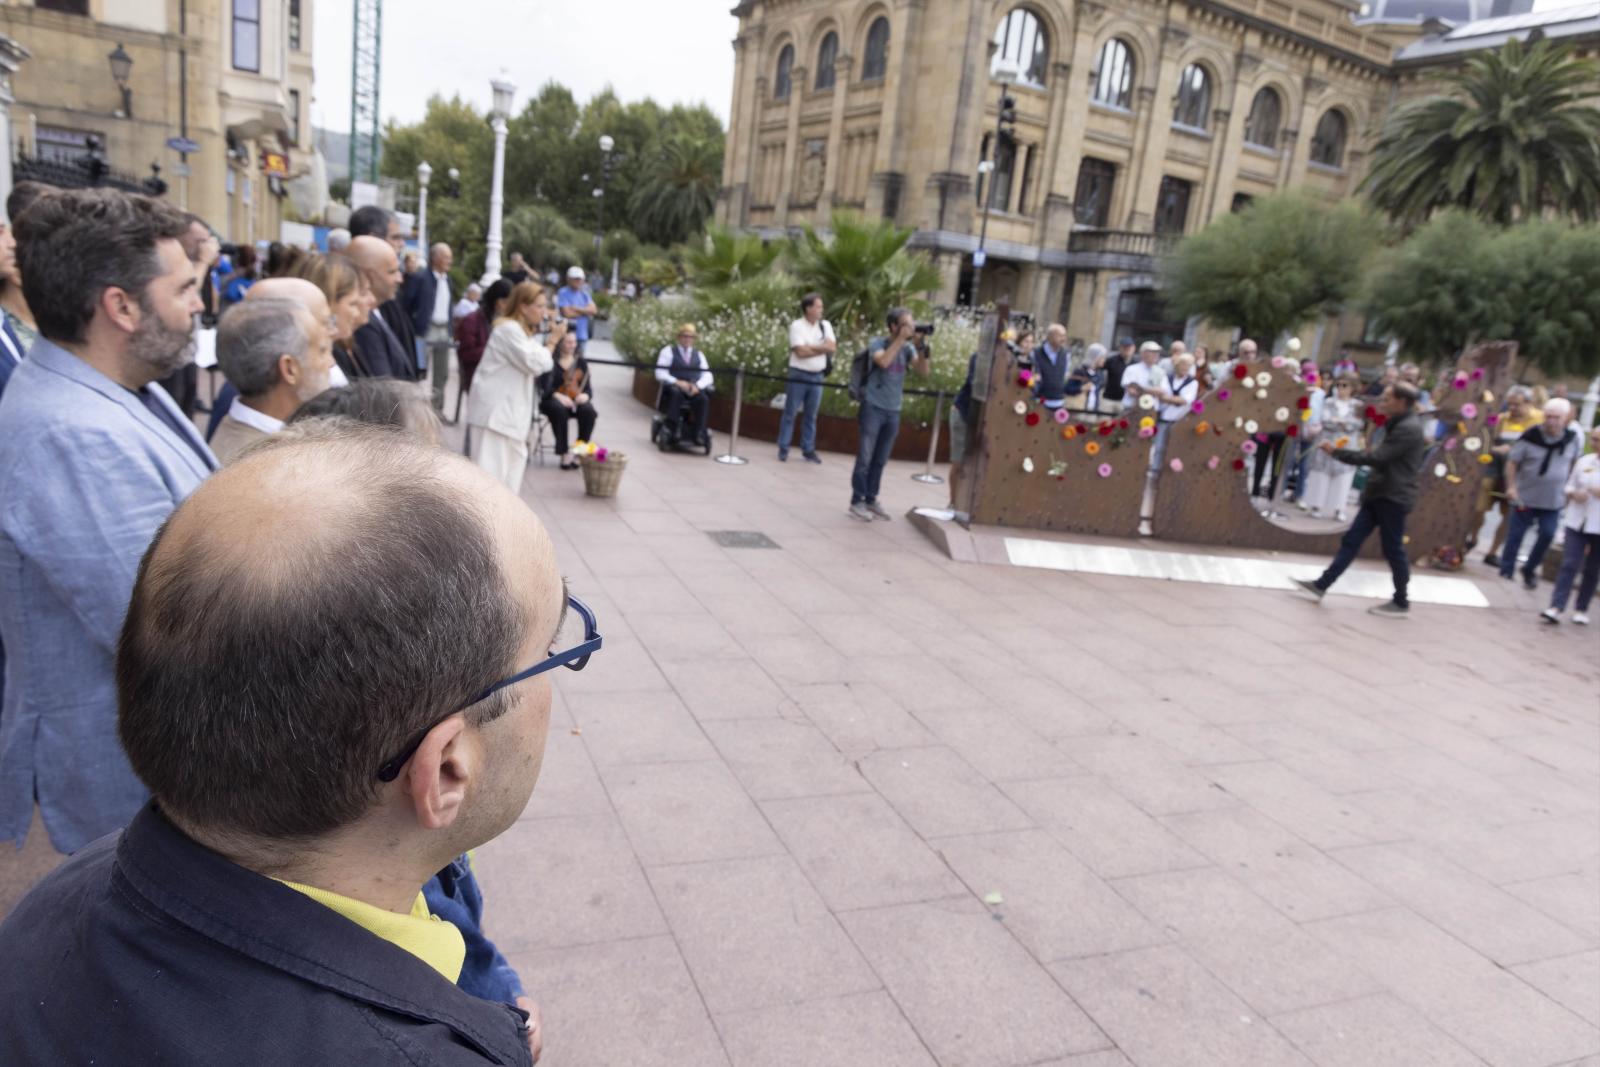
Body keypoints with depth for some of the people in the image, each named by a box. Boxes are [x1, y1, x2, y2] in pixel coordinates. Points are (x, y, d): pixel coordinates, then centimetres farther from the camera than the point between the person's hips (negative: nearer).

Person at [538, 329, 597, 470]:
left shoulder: (581, 362, 12)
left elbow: (587, 387, 9)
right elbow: (545, 386, -6)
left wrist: (585, 395, -16)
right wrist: (558, 396, -26)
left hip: (575, 400, 3)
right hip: (553, 400, -2)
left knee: (589, 411, -32)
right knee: (559, 410, -39)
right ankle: (564, 455, -33)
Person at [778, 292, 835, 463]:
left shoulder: (825, 325, 7)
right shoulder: (797, 326, -7)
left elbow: (832, 348, -5)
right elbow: (801, 352, -16)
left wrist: (809, 347, -13)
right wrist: (821, 348, -8)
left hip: (817, 376, 4)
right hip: (799, 375, -4)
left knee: (811, 416, 10)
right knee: (790, 413, 1)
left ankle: (808, 450, 16)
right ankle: (783, 449, 7)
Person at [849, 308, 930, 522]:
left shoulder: (908, 349, 7)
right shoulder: (877, 343, -5)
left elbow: (924, 372, -2)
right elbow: (883, 361, -25)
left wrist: (921, 347, -12)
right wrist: (901, 339, -19)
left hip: (894, 411, 5)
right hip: (873, 408, -5)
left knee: (880, 460, 10)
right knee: (865, 457, -2)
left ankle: (871, 499, 19)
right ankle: (857, 501, 5)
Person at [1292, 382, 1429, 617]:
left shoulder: (1408, 429, -18)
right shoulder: (1402, 425, 15)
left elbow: (1376, 458, -23)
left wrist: (1336, 451, -19)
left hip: (1393, 497, -10)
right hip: (1380, 494, 10)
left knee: (1393, 550, 0)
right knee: (1351, 540, 7)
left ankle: (1401, 603, 14)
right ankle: (1321, 585, 8)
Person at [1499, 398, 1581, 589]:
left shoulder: (1573, 437, -3)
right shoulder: (1530, 436, -13)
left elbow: (1574, 462, 13)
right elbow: (1512, 461, -7)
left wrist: (1568, 486, 10)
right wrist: (1511, 487, -14)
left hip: (1553, 499, 3)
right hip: (1526, 496, -3)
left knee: (1548, 534, -1)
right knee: (1516, 534, 0)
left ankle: (1530, 570, 18)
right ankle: (1506, 572, 9)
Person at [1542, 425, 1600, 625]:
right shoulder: (1584, 461, 6)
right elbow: (1570, 485, 13)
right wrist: (1574, 494, -8)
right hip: (1577, 522, 2)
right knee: (1569, 565, -5)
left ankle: (1582, 609, 21)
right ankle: (1556, 608, -10)